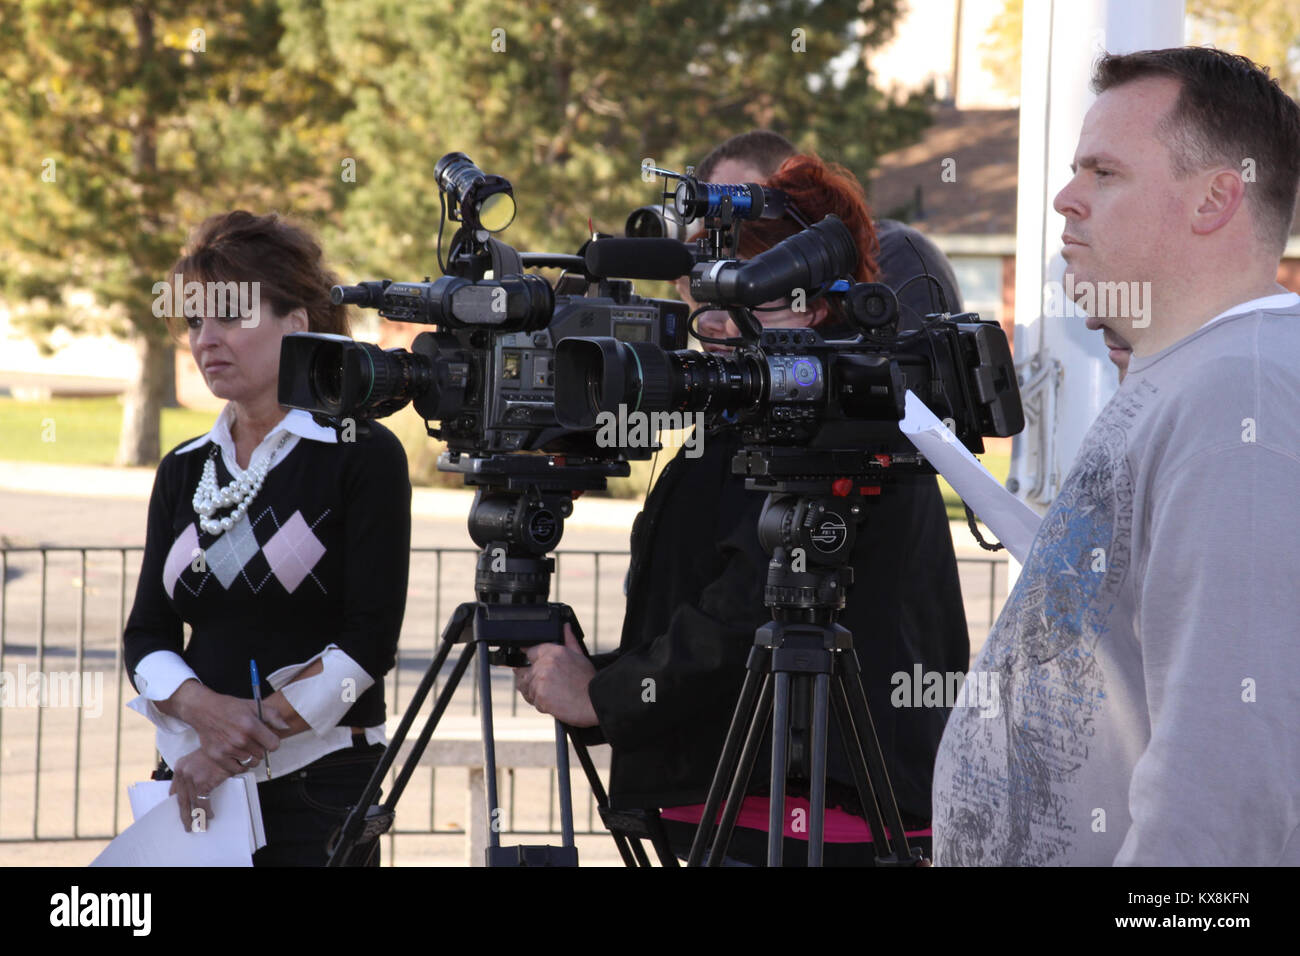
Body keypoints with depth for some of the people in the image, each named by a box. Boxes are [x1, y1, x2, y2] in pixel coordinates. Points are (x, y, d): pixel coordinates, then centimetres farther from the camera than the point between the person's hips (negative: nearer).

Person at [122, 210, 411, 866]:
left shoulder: (364, 456, -4)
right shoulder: (184, 470, 12)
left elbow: (369, 642, -10)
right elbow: (146, 636, 9)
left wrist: (245, 735, -13)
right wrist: (201, 706, -12)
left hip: (321, 787, -4)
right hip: (194, 786, 4)